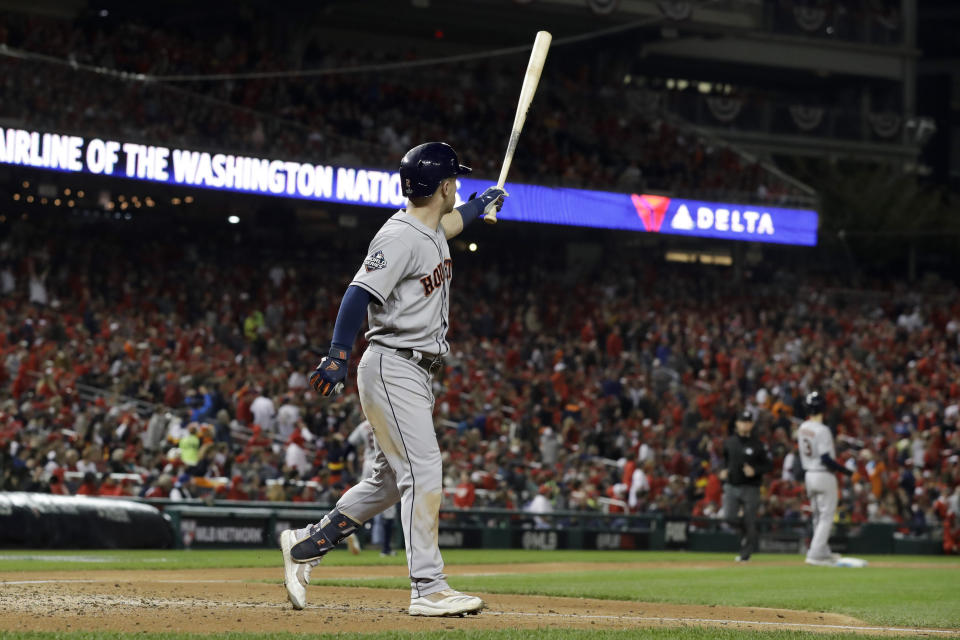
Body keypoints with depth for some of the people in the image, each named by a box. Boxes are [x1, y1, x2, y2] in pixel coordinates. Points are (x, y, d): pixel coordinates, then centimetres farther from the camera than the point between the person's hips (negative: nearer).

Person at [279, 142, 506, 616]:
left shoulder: (433, 230, 14)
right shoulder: (399, 236, -16)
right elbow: (360, 292, -26)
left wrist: (483, 204, 54)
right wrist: (338, 356, -35)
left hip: (416, 375, 10)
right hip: (391, 368, -10)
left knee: (390, 480, 13)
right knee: (423, 475, -14)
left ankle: (305, 544, 21)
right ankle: (428, 590, -16)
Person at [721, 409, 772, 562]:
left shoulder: (758, 444, -4)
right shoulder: (729, 442, 7)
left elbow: (768, 465, -2)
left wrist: (755, 471, -19)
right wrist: (723, 471, 2)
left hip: (750, 488, -3)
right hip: (731, 486, 3)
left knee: (749, 522, -3)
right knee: (729, 517, -13)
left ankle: (745, 553, 8)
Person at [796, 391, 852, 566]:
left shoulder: (802, 429, 6)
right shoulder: (822, 430, -19)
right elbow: (826, 459, -23)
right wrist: (846, 471, -16)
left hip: (808, 476, 8)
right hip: (824, 476, -8)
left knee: (818, 516, 17)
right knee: (826, 516, -2)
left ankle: (823, 553, 24)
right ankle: (815, 554, -8)